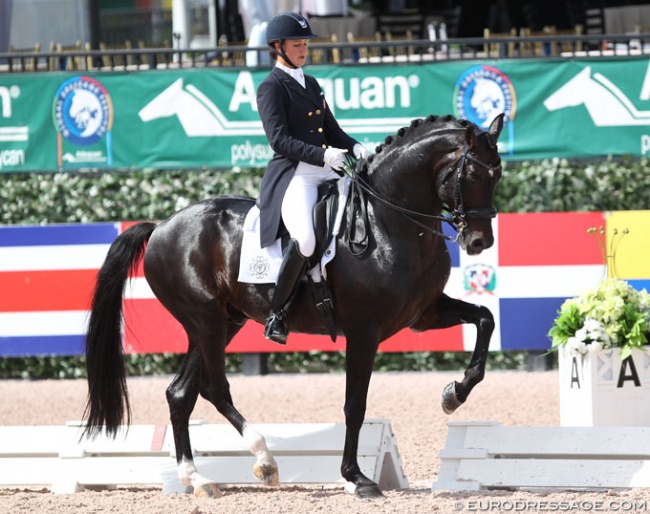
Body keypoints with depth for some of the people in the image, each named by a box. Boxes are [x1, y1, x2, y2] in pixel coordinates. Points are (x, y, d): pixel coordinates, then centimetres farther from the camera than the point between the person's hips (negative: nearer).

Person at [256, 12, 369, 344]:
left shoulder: (311, 85, 22)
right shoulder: (271, 88, -1)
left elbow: (332, 130, 23)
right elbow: (279, 139, -13)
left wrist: (354, 148, 1)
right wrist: (321, 155, -23)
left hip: (327, 173, 8)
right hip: (292, 176, -8)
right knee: (305, 240, -32)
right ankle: (277, 314, -19)